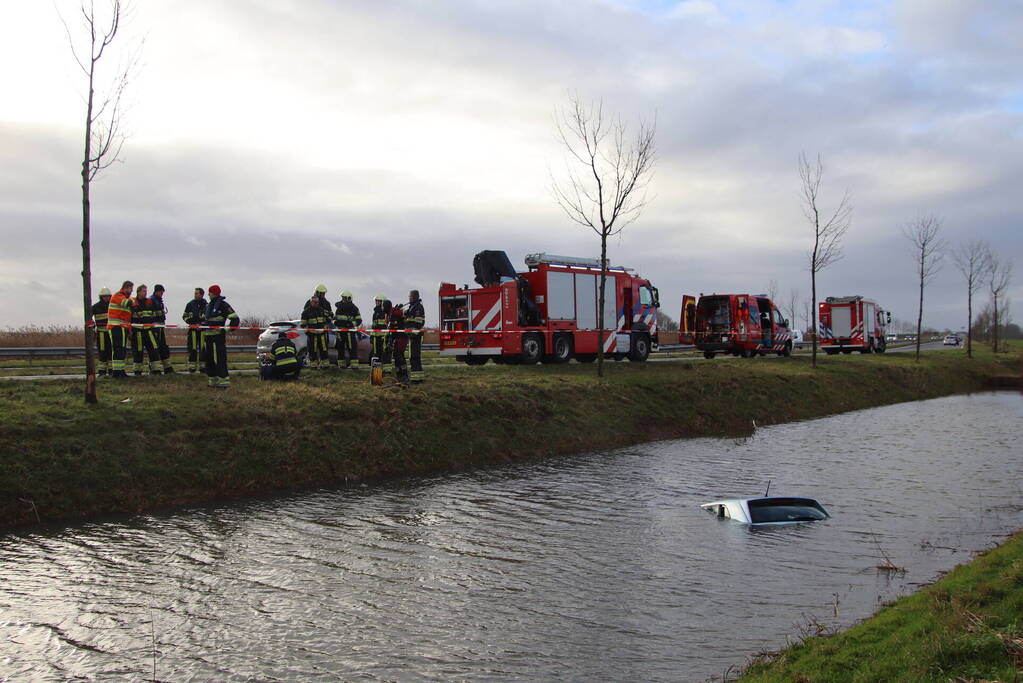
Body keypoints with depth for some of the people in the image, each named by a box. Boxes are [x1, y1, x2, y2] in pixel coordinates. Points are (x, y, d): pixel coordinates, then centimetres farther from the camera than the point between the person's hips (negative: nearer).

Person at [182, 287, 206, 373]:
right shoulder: (190, 304, 8)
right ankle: (192, 366, 6)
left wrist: (201, 325, -11)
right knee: (192, 349, 0)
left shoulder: (206, 305, 0)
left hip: (203, 329, -2)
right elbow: (184, 316, 14)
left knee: (203, 349, -1)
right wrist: (191, 322, -3)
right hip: (192, 329, 2)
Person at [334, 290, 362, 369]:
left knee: (352, 348, -12)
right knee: (340, 347, 9)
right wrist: (335, 321, 2)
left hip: (350, 330, -5)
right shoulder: (339, 307, 14)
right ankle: (340, 364, 18)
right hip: (340, 330, 5)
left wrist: (352, 323, -18)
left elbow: (359, 320, -2)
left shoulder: (354, 308, -1)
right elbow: (335, 317, 24)